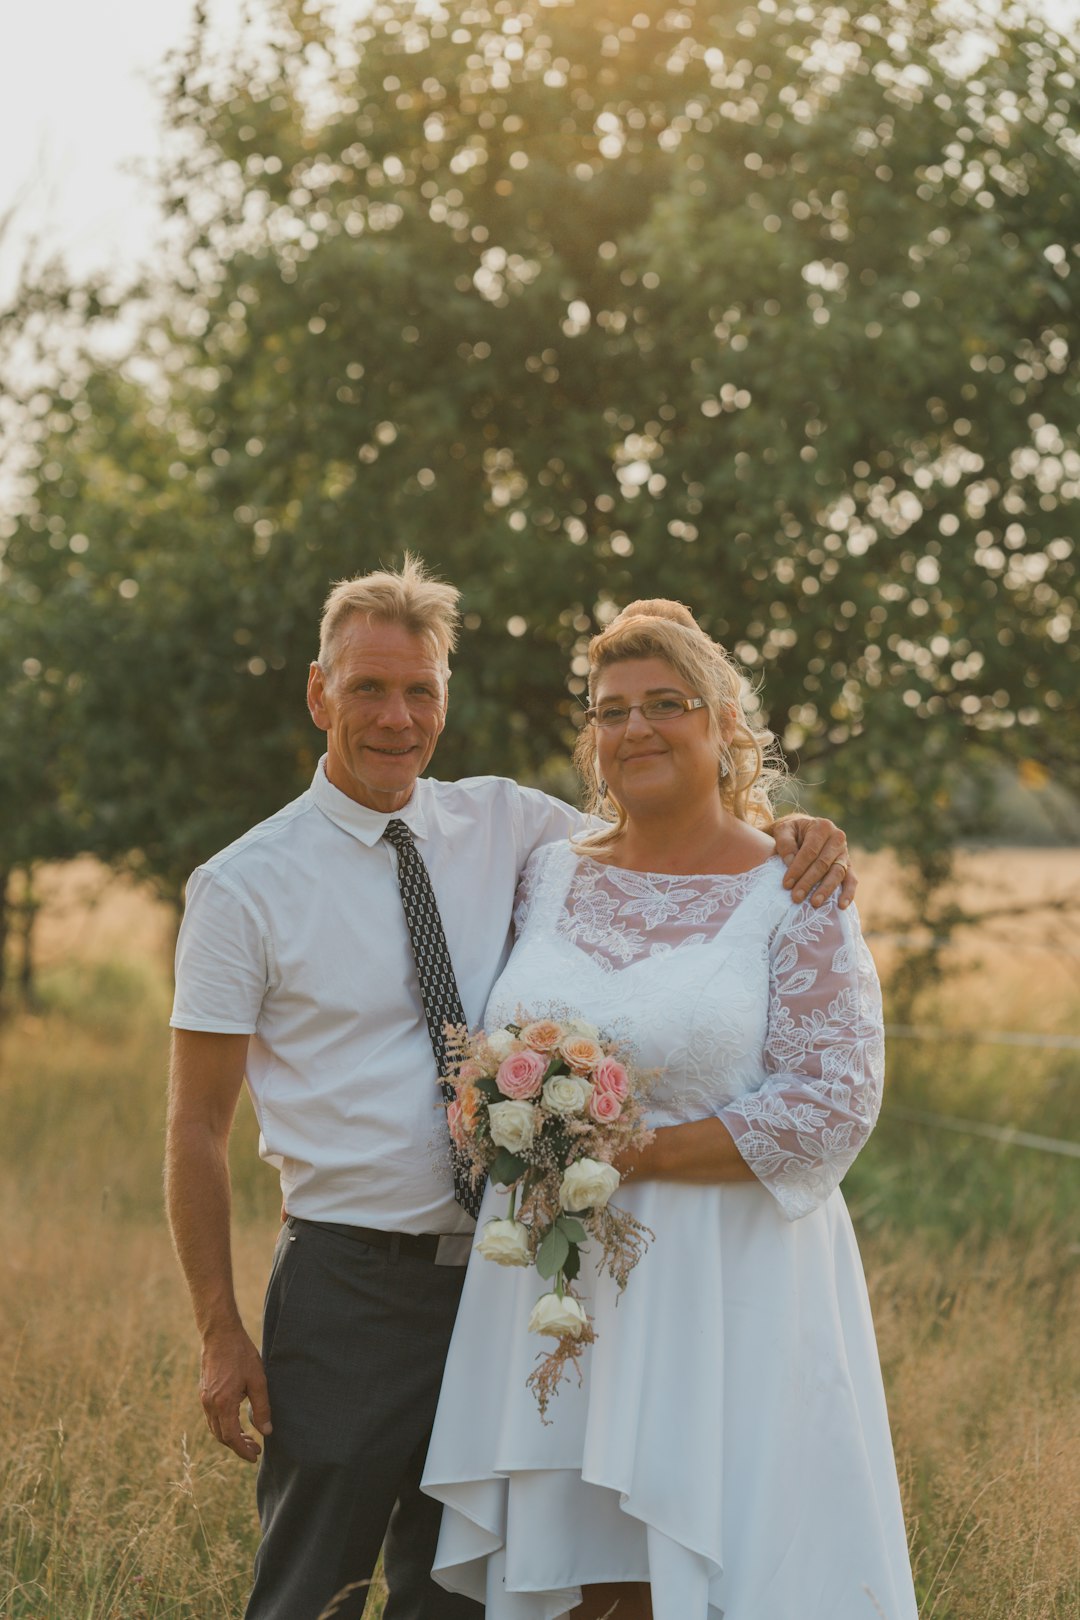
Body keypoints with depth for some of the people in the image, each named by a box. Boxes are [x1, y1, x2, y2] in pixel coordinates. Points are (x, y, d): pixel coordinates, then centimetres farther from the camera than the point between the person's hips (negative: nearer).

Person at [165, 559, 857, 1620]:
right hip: (348, 1284, -4)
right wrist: (220, 1333, -8)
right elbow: (197, 1130, -5)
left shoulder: (505, 825, 4)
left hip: (504, 1272, 4)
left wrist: (798, 846, -15)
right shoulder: (244, 888, -7)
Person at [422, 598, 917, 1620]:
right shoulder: (550, 876, 10)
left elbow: (830, 1108, -11)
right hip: (555, 1287, 4)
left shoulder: (795, 896, -4)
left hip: (722, 1291, -4)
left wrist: (630, 1153, -15)